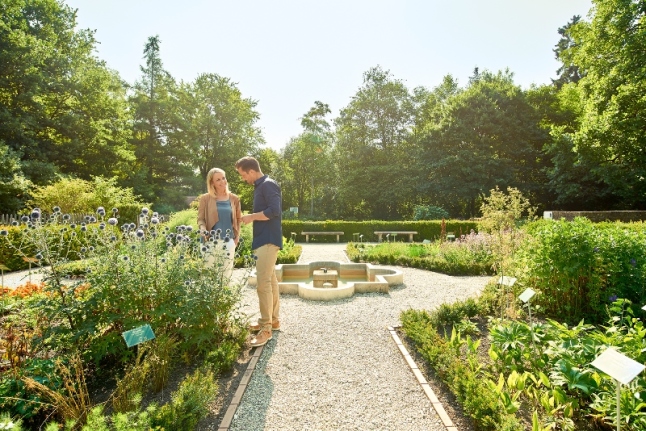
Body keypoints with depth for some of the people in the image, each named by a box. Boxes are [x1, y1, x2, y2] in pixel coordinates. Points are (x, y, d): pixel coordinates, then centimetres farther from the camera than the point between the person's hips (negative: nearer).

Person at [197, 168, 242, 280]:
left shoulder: (234, 199, 8)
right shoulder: (205, 198, 0)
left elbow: (238, 219, 15)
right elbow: (200, 219, 0)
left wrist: (237, 236, 6)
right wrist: (203, 230, -20)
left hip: (229, 242, 2)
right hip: (211, 241, -2)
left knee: (226, 275, 10)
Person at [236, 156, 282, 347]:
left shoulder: (268, 185, -12)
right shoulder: (260, 186, 18)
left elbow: (274, 211, -23)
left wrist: (251, 216, -14)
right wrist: (251, 218, 9)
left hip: (268, 240, -11)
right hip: (264, 239, 11)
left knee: (263, 283, -11)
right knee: (270, 280, 14)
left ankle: (266, 328, -2)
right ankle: (273, 320, 25)